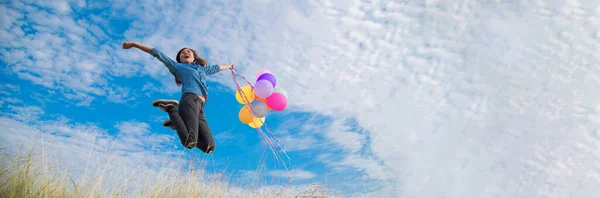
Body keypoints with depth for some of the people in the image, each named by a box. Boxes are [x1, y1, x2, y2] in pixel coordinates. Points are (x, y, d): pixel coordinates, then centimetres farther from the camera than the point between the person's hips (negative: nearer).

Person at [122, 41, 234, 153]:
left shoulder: (202, 68, 37)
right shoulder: (178, 66, 21)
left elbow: (215, 68, 56)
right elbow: (157, 54, 17)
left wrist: (228, 66, 74)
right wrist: (134, 44, 14)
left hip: (200, 108, 6)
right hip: (190, 101, -6)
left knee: (210, 148, -12)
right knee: (190, 143, -29)